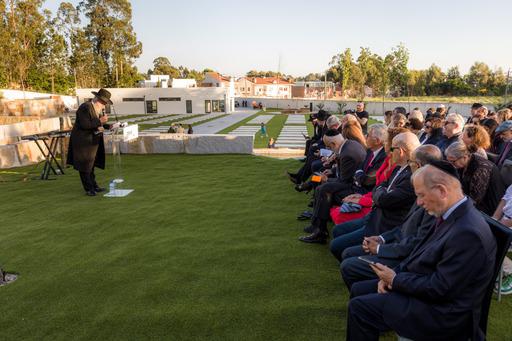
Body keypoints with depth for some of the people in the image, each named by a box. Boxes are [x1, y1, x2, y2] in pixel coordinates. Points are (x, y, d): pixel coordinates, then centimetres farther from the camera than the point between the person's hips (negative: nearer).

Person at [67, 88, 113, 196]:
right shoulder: (85, 107, -20)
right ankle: (89, 188, 6)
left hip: (92, 141, 9)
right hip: (83, 141, -9)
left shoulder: (98, 108, 8)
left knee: (91, 164, 16)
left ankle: (93, 185, 24)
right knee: (84, 165, -1)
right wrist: (99, 121, -25)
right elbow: (85, 125, -27)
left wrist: (107, 126, 2)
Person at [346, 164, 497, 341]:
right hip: (423, 284, 9)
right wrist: (393, 275, -3)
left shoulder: (468, 233, -29)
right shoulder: (450, 215, 1)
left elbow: (439, 289, -26)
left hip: (443, 313, -9)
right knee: (358, 290, 10)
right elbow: (420, 252, 10)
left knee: (359, 306, -12)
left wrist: (395, 279, -14)